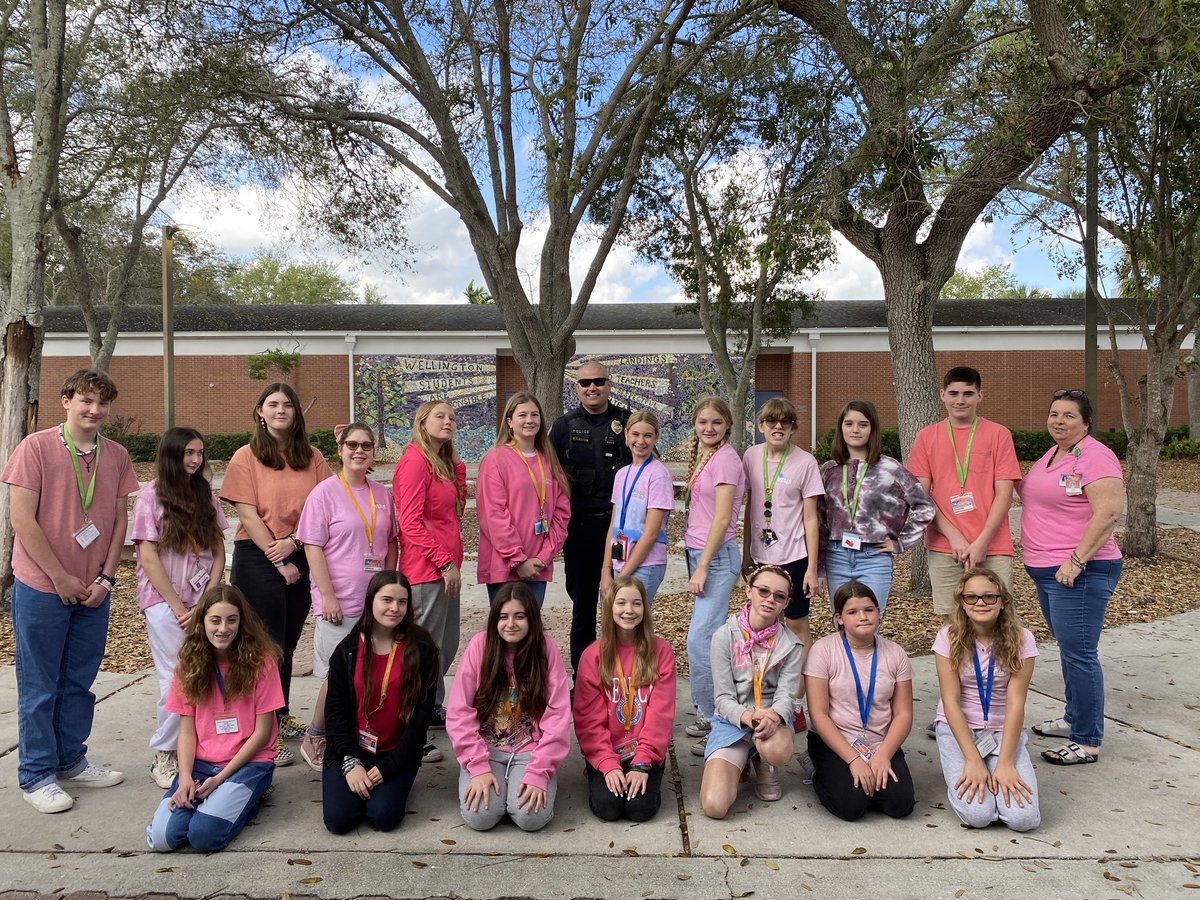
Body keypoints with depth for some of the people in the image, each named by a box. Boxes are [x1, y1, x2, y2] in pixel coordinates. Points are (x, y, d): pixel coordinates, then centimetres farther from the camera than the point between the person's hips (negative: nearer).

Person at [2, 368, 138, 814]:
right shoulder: (36, 447, -10)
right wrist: (61, 579, -12)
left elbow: (119, 520, 7)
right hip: (42, 589, -4)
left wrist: (106, 578, -1)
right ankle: (36, 776, 19)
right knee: (39, 686, 6)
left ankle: (70, 761, 29)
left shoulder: (116, 456, 4)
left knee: (78, 682, 15)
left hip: (93, 590, 4)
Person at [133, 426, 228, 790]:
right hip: (165, 602, -4)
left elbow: (218, 552, 9)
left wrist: (207, 602, -4)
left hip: (203, 600, 4)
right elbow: (148, 558, -7)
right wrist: (179, 608, -10)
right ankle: (164, 757, 9)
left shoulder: (206, 496, 10)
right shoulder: (151, 496, -2)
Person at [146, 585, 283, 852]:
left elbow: (262, 732, -7)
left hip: (249, 762, -3)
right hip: (200, 764, 4)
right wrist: (185, 777, -14)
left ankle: (242, 800, 4)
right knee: (162, 836, -18)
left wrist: (220, 778, -13)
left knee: (204, 834, -25)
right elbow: (187, 731, 3)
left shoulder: (260, 661, -8)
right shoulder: (189, 665, 4)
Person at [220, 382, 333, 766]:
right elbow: (249, 516, -9)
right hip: (258, 558, -4)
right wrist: (279, 561, -12)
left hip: (301, 558, 4)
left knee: (288, 643, 15)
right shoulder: (246, 457, -4)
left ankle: (282, 716, 30)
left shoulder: (312, 458, 5)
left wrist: (293, 542, -12)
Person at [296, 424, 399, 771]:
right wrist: (328, 596, -14)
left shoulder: (382, 494, 9)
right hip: (339, 604, -5)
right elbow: (312, 547, -9)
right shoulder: (325, 492, -6)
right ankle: (314, 739, 20)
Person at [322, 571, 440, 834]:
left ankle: (394, 783, 12)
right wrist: (350, 763, -12)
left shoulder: (420, 650, -7)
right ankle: (356, 781, 16)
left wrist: (389, 767, -13)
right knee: (339, 819, -16)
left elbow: (421, 715, -7)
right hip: (349, 750, 2)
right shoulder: (348, 649, -2)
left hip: (396, 752, -1)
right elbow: (335, 710, -1)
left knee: (384, 817, -20)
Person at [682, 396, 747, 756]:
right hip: (699, 553, 9)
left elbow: (722, 517, -16)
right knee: (710, 638, 12)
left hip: (717, 555, -9)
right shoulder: (704, 458, 15)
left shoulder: (726, 459, -11)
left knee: (700, 640, -12)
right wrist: (697, 564, 14)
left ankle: (715, 723, -1)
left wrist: (702, 567, -16)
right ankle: (709, 714, 20)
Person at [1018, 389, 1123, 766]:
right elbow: (1037, 496, 29)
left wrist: (1076, 561, -24)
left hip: (1078, 572, -9)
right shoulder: (1052, 454, 14)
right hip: (1047, 570, 9)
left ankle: (1087, 742, 6)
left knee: (1079, 654, -4)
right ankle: (1074, 719, 33)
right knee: (1068, 650, 19)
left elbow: (1109, 511, -23)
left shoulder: (1094, 456, -14)